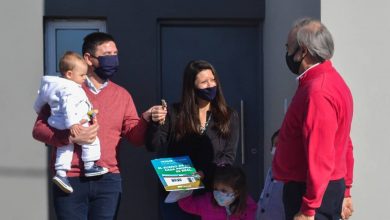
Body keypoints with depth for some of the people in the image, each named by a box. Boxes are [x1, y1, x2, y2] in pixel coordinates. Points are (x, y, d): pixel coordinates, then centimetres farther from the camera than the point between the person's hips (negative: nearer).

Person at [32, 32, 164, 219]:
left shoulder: (122, 95, 13)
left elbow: (135, 137, 8)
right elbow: (39, 128, -1)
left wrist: (146, 119, -13)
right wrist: (71, 138, -17)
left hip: (108, 181, 3)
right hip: (70, 180, -3)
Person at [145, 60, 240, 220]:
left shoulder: (229, 117, 5)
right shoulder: (174, 113, 3)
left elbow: (229, 157, -1)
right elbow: (153, 146, -2)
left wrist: (204, 173, -18)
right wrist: (155, 123, -21)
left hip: (212, 192, 1)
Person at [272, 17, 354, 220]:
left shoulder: (317, 92, -21)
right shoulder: (331, 81, 12)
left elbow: (320, 157, -25)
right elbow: (344, 144, 17)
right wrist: (344, 190, 21)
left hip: (312, 193, -10)